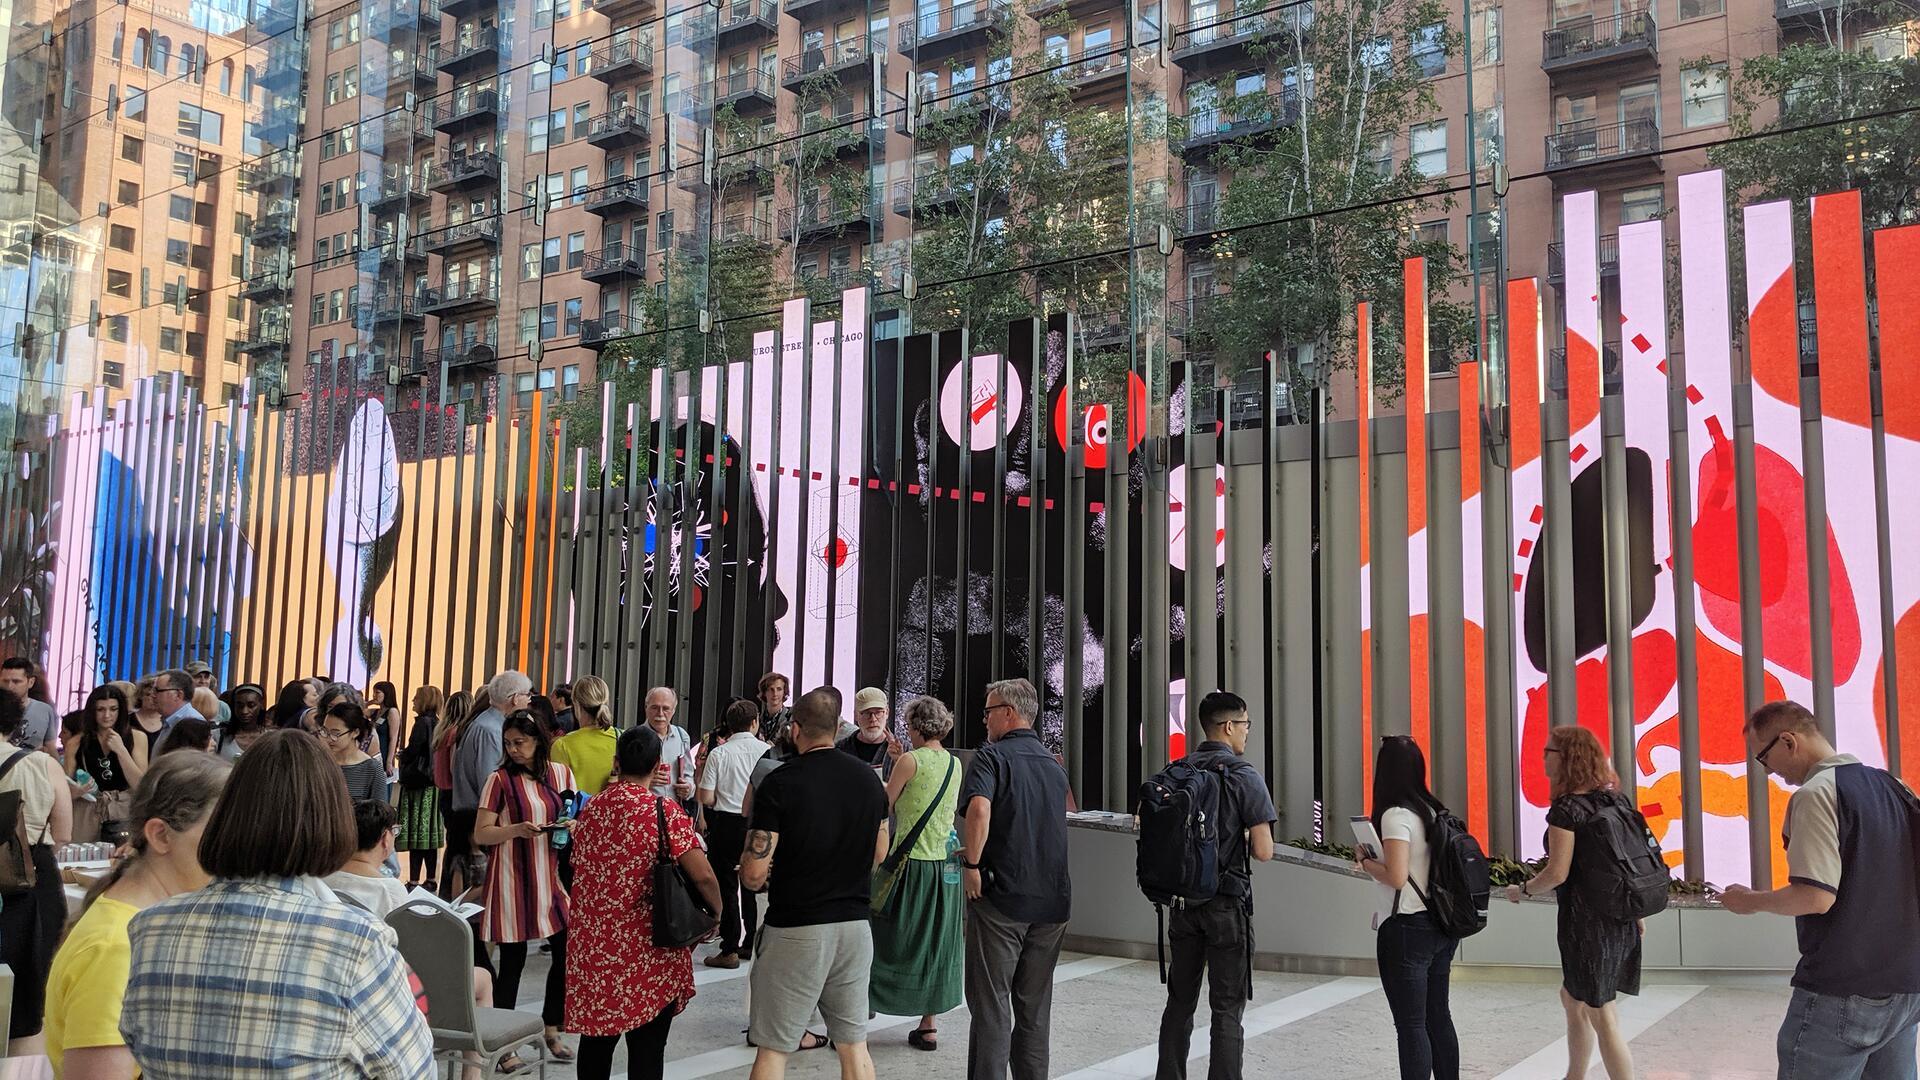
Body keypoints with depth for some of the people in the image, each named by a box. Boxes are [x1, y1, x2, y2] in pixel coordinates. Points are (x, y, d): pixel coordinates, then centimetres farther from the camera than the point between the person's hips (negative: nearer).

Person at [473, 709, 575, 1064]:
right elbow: (480, 834, -6)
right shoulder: (500, 779, -5)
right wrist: (516, 829, -22)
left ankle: (551, 1029, 24)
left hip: (553, 876, 4)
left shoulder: (562, 774, 5)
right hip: (512, 879, -4)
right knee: (512, 960, 3)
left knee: (567, 952, 5)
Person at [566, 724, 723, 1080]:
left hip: (591, 948, 5)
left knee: (597, 1040, 17)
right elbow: (703, 877, -16)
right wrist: (716, 915, -1)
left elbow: (580, 869, 15)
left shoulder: (591, 808, 3)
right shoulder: (664, 811, -13)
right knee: (646, 1050, 2)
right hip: (648, 955, -5)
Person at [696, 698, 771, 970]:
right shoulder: (767, 751, -3)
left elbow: (706, 798, -8)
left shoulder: (718, 754, -7)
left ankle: (729, 950, 5)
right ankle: (752, 944, 21)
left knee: (727, 887, 4)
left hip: (727, 824, -2)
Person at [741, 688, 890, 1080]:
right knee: (854, 1045, 14)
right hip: (855, 925, 5)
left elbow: (754, 874, -14)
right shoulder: (869, 779, 3)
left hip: (794, 927, -5)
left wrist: (756, 878, 8)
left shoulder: (780, 782, -13)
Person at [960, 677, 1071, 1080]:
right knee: (1035, 1008, 16)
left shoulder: (993, 756, -8)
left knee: (991, 1007, 2)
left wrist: (972, 865, -16)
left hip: (1001, 899, -6)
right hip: (1053, 900, 6)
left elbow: (979, 809, -28)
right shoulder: (1054, 765, 14)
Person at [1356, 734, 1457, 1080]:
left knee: (1411, 1025, -1)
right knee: (1438, 1018, 16)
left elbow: (1396, 877, -21)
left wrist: (1366, 862, -5)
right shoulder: (1434, 811, 8)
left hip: (1407, 929, -8)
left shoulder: (1396, 815, -15)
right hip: (1442, 925, 8)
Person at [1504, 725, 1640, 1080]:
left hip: (1586, 920, -8)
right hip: (1621, 918, 8)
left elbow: (1557, 873, -18)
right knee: (1573, 997, 23)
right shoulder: (1617, 800, 8)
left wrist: (1522, 890, -1)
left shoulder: (1566, 808, -15)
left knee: (1601, 1014, 0)